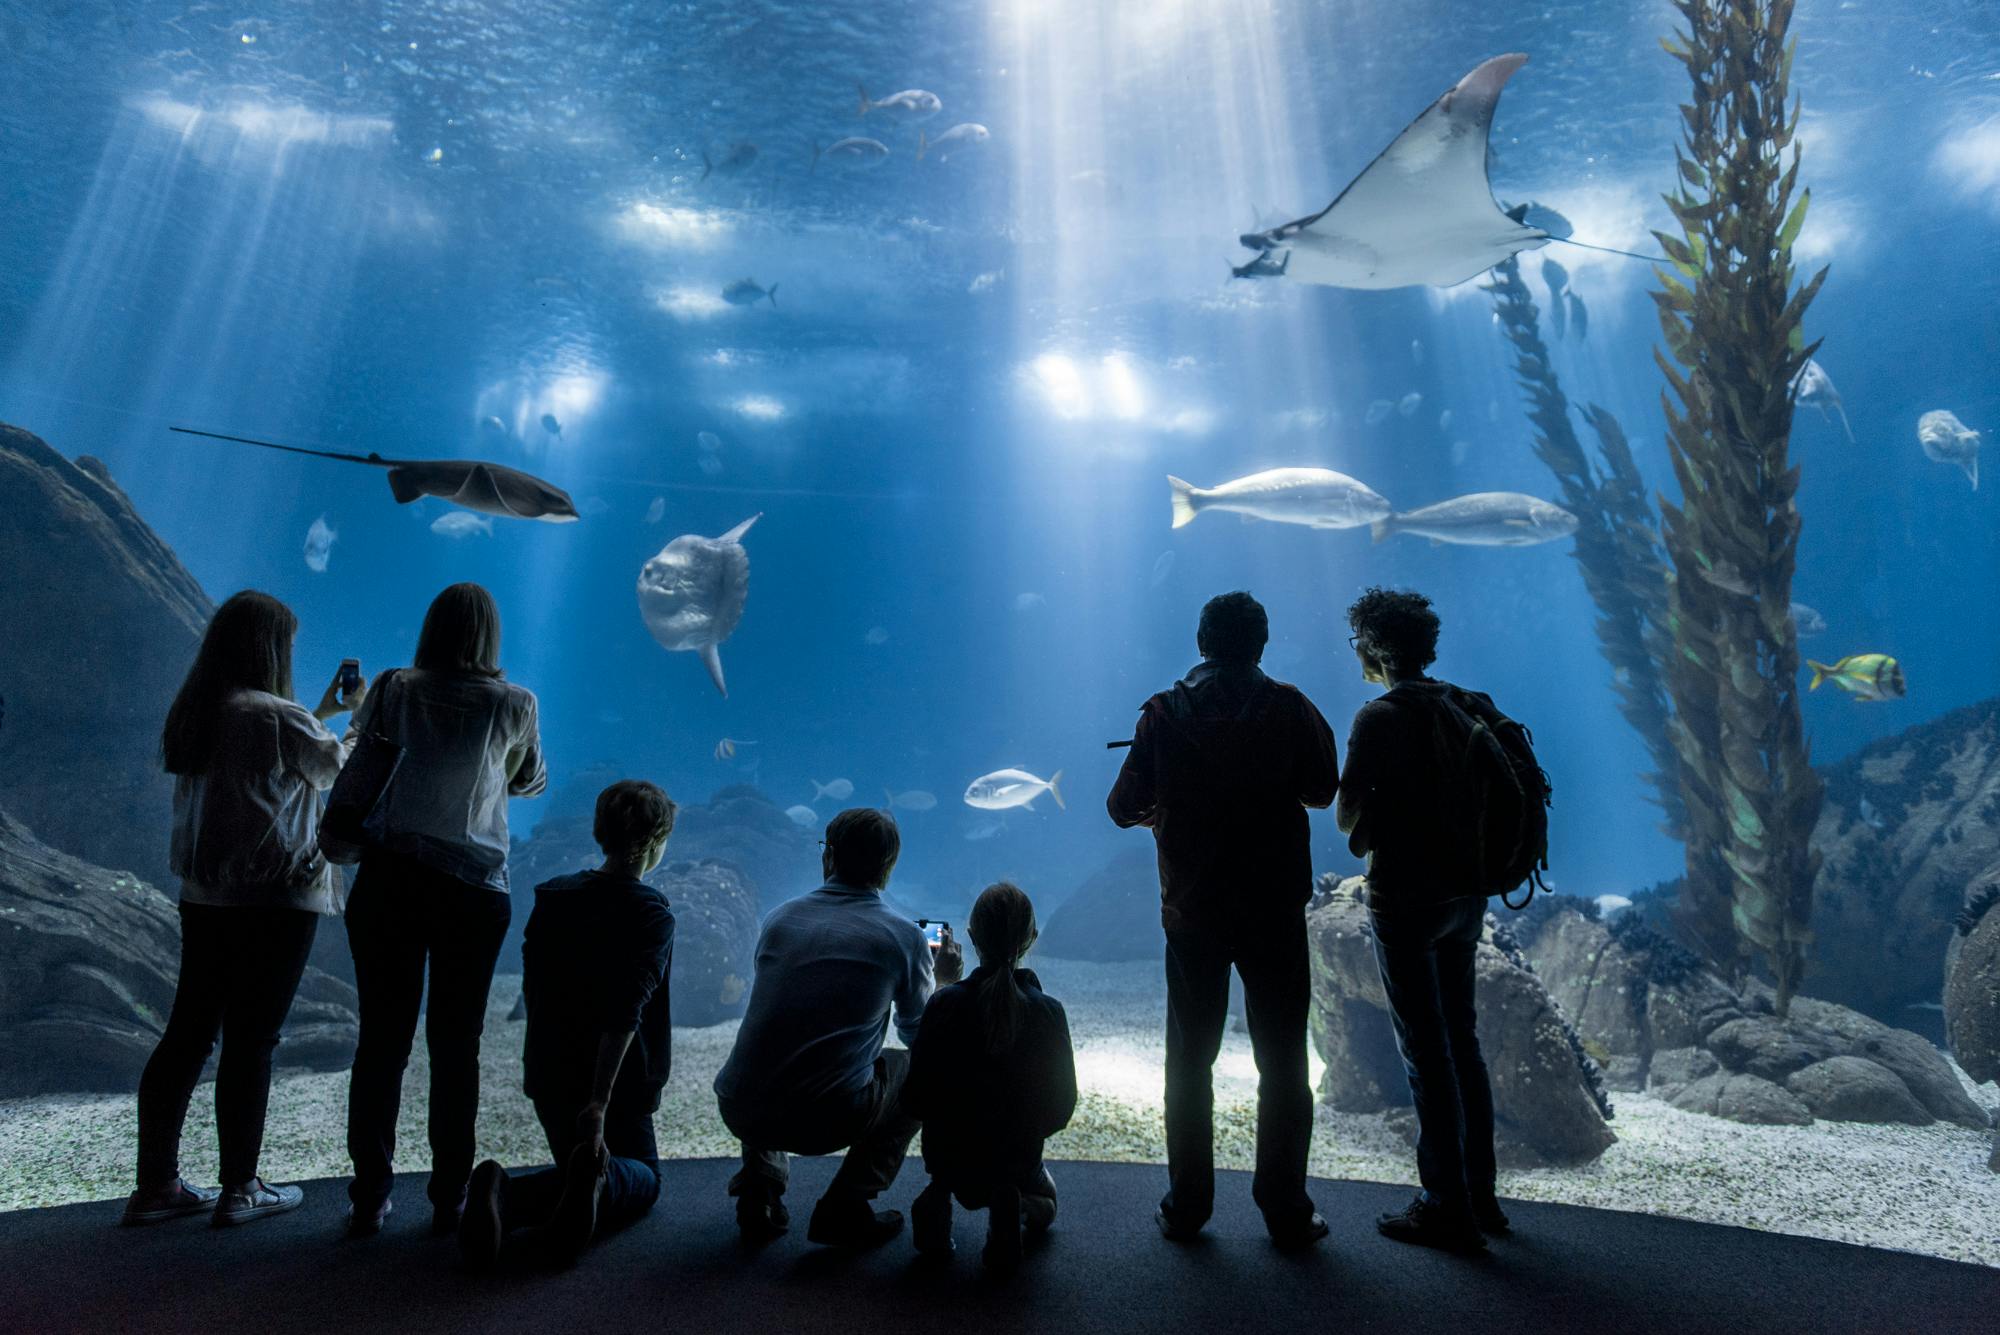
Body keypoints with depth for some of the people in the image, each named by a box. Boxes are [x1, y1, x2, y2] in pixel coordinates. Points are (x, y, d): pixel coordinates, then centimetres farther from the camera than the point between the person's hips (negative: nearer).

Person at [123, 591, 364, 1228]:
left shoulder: (191, 715, 7)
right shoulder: (277, 717, -17)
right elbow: (343, 771, -1)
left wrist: (326, 710, 22)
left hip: (205, 897, 8)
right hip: (276, 901, -8)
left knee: (188, 1033, 14)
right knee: (250, 1041, 2)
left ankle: (157, 1185, 22)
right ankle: (240, 1190, 14)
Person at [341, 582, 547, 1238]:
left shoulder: (394, 688, 3)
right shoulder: (514, 703, 0)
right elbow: (531, 781, 14)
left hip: (387, 878, 1)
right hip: (473, 887, -1)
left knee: (381, 1038, 9)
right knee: (455, 1044, 7)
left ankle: (369, 1197, 17)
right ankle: (449, 1199, 15)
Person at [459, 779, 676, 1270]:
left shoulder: (551, 897, 2)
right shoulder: (654, 916, -15)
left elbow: (531, 990, 11)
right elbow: (624, 1016, -25)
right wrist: (598, 1106, -27)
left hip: (548, 1074, 5)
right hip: (616, 1083, -5)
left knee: (575, 1165, 24)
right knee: (642, 1174, 18)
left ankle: (505, 1195, -9)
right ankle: (600, 1182, -19)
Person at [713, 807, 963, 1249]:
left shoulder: (780, 917, 7)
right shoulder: (905, 937, -3)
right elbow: (917, 1033, 13)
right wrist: (939, 979, 33)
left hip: (738, 1111, 5)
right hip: (827, 1121, -4)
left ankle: (759, 1188, 21)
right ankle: (845, 1208, 13)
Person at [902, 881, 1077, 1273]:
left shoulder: (945, 1004, -16)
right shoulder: (1048, 1012, -14)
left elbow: (915, 1100, -11)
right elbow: (1061, 1107, -7)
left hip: (949, 1154, 1)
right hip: (1019, 1158, -1)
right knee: (1045, 1201, 32)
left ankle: (939, 1197, 11)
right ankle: (1010, 1202, 2)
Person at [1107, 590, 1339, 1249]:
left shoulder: (1164, 714, -5)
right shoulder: (1288, 708, -6)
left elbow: (1122, 807, -2)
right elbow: (1323, 789, 2)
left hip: (1191, 910, 1)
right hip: (1275, 907, 0)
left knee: (1190, 1059, 13)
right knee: (1282, 1062, 12)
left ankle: (1187, 1206, 20)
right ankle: (1286, 1212, 19)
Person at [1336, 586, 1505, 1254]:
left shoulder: (1381, 716, -15)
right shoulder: (1471, 708, 6)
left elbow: (1350, 816, -14)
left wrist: (1368, 837, 6)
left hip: (1406, 898, -7)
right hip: (1466, 890, 8)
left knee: (1426, 1052, 2)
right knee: (1461, 1041, 18)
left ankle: (1447, 1208, 11)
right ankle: (1479, 1193, 29)